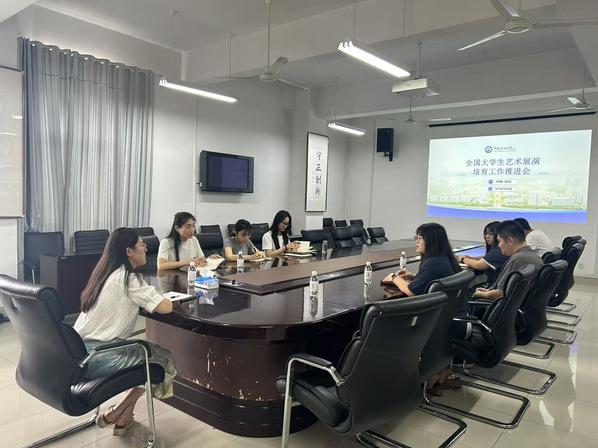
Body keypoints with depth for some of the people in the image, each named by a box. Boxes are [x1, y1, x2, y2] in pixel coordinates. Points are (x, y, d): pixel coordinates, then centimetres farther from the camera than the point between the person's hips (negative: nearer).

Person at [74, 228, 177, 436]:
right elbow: (165, 307, -16)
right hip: (98, 356, -9)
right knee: (162, 358, 10)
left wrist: (151, 295, 12)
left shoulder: (106, 272, 12)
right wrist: (162, 298, 6)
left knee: (146, 350, 25)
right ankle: (117, 413, 14)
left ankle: (124, 417, 25)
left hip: (79, 352, 9)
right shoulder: (128, 277, -14)